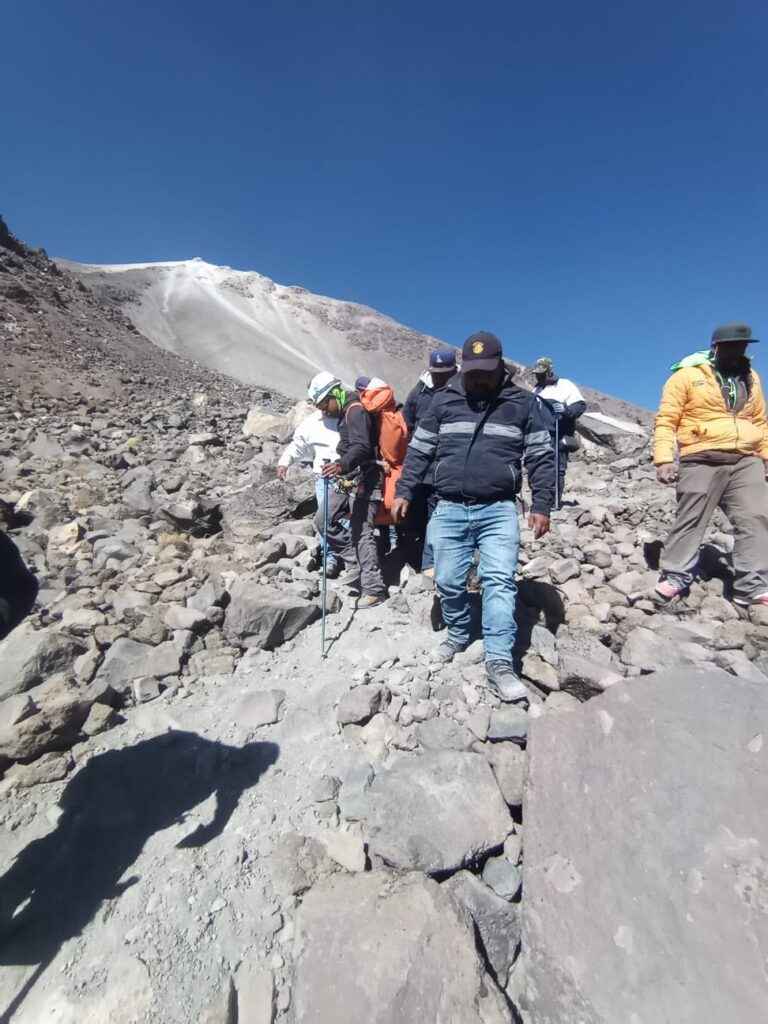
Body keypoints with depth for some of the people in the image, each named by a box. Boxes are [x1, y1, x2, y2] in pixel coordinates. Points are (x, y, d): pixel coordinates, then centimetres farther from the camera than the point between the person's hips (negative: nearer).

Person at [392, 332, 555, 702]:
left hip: (498, 510, -1)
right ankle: (457, 636, 31)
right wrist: (404, 492, 5)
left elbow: (541, 457, 7)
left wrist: (541, 505, 0)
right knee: (448, 581, 7)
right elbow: (419, 450, 12)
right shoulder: (443, 400, 9)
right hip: (449, 509, 2)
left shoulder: (523, 403, 7)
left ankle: (499, 663, -3)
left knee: (499, 581, -10)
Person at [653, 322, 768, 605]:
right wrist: (664, 459, -17)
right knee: (690, 520, -2)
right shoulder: (687, 375, 0)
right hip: (702, 462, -5)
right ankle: (675, 577, 7)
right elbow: (666, 420, -7)